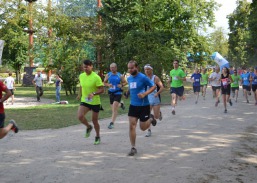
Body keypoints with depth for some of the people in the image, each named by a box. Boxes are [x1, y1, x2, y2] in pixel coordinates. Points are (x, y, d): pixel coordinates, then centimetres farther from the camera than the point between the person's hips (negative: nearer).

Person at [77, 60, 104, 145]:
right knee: (80, 116, -19)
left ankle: (97, 137, 30)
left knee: (94, 120, 6)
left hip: (95, 102, -4)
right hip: (84, 101, 4)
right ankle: (88, 127, 13)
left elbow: (101, 89, -17)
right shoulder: (81, 76, 1)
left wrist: (93, 94, -31)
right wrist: (79, 94, 16)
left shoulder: (96, 77, -16)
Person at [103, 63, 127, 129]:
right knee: (113, 108, 13)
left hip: (118, 93, -4)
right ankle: (121, 104, 48)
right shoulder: (108, 75, 3)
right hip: (111, 93, 4)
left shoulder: (120, 76, -4)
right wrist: (108, 85, -9)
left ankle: (112, 123, -10)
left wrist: (121, 85, -14)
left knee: (114, 108, -13)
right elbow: (104, 82, 12)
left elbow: (125, 82, 6)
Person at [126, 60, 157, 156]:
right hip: (133, 105, 5)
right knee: (132, 126, -5)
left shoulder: (143, 77, -14)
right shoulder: (129, 78, 7)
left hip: (144, 105, -5)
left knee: (143, 127, 5)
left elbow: (153, 86, -12)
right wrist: (127, 92, 10)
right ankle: (133, 148, 3)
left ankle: (151, 118, 39)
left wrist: (145, 94, -24)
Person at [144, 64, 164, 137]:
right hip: (147, 100, 3)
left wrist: (157, 93, -30)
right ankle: (149, 131, 1)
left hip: (155, 99, -3)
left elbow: (162, 87, -15)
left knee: (156, 117, 2)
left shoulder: (155, 78, -10)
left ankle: (159, 113, 38)